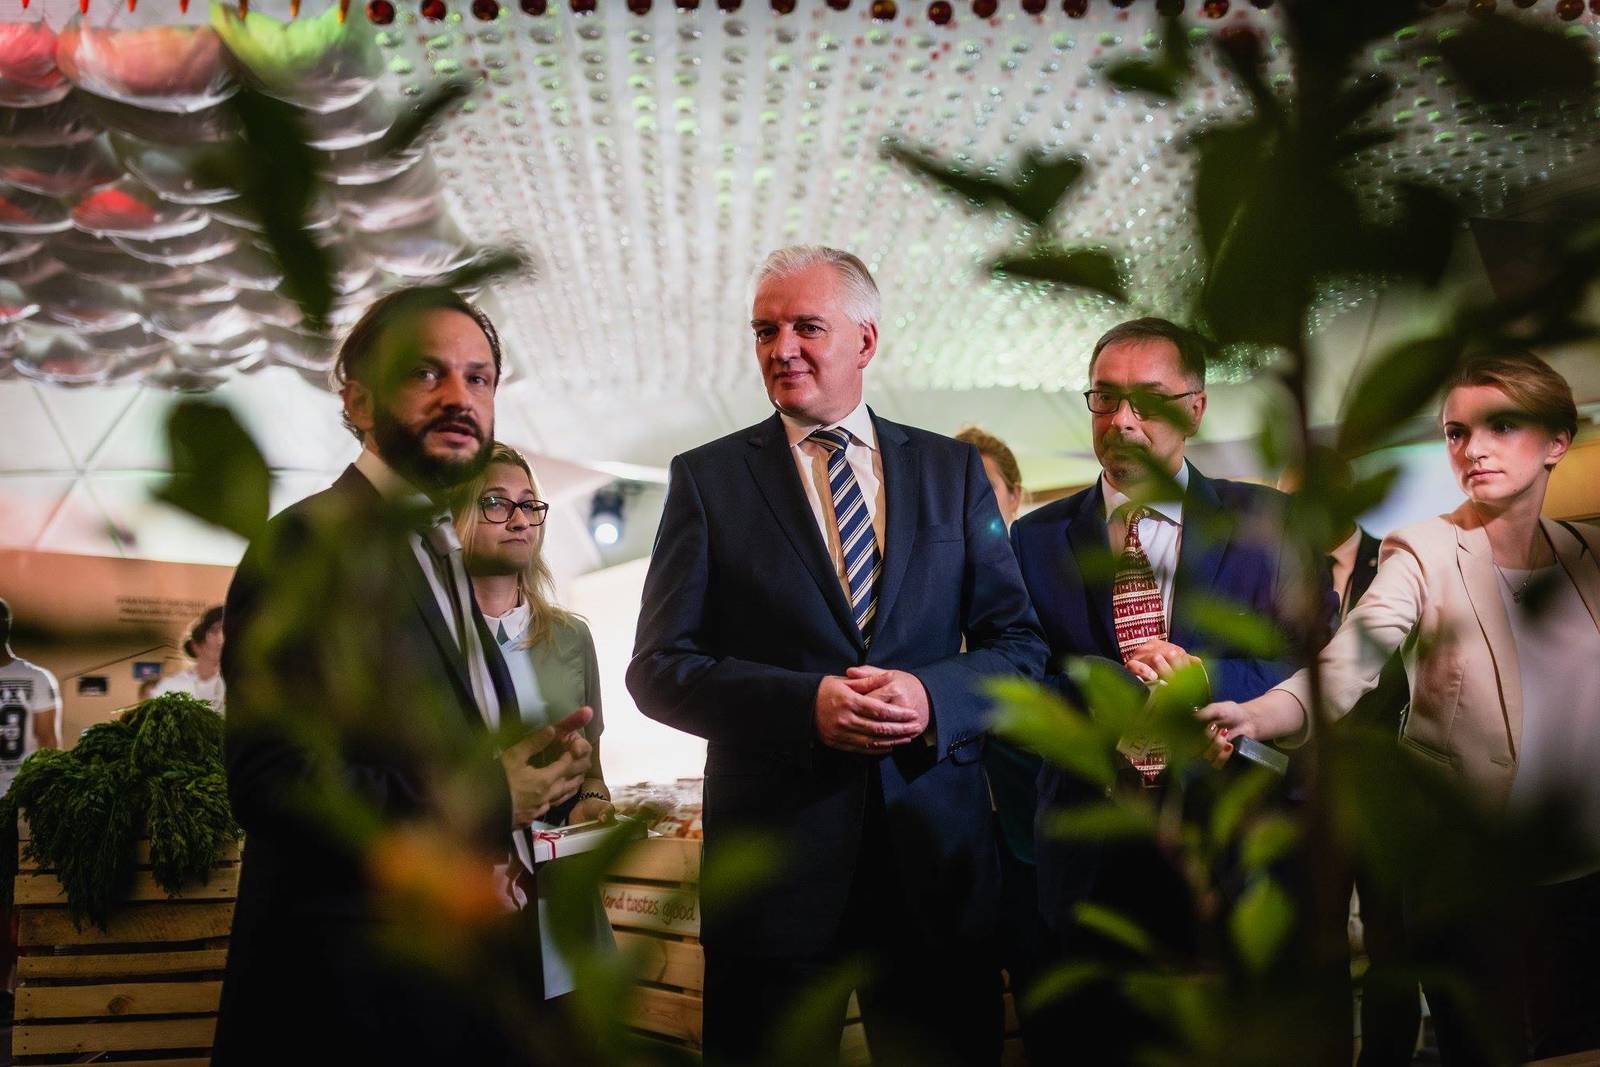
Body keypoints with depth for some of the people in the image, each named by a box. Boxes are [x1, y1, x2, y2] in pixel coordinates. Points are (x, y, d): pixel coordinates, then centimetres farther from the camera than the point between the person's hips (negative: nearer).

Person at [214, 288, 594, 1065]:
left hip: (453, 965, 8)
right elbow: (271, 782, -22)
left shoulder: (438, 555, 16)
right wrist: (486, 798, -17)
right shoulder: (312, 543, -12)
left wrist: (536, 771, 2)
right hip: (354, 984, -8)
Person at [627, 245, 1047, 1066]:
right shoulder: (707, 478, 5)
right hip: (775, 853, -1)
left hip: (937, 852, 2)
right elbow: (658, 668, -2)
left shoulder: (954, 471, 10)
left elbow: (1019, 645, 7)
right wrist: (805, 705, -17)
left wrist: (933, 695, -14)